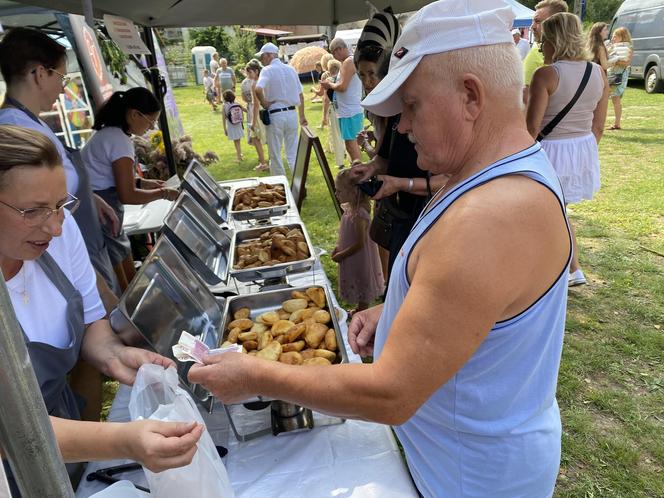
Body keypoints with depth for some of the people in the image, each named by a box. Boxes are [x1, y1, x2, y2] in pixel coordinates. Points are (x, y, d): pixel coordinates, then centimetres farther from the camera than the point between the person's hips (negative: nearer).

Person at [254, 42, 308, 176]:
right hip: (292, 113, 5)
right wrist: (302, 116, 21)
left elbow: (258, 89, -26)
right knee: (293, 153, 11)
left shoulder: (267, 70, -8)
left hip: (275, 115, -5)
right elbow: (301, 95, 15)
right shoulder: (291, 69, 10)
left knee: (275, 155, 6)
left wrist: (264, 103, -10)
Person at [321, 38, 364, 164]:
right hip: (353, 110, 10)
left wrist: (330, 84, -4)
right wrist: (331, 84, 8)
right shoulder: (353, 61, 17)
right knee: (353, 143, 15)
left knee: (351, 144, -8)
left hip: (349, 112, -10)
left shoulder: (348, 62, -13)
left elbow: (342, 87, -21)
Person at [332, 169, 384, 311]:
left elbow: (360, 244, -25)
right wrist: (338, 247, 1)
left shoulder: (359, 215, -30)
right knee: (356, 287, 26)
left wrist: (341, 255, -17)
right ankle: (359, 310, 45)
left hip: (360, 261, -9)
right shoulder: (349, 208, -2)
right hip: (352, 261, 9)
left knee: (362, 289, 11)